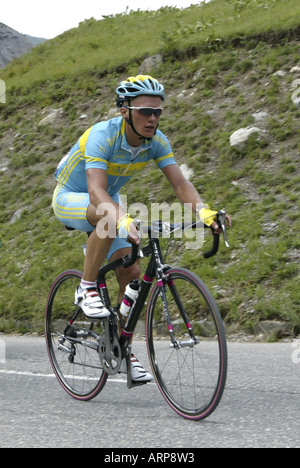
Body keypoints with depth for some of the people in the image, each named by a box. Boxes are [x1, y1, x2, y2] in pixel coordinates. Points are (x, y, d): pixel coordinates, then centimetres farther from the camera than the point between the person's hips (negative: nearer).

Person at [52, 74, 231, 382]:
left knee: (131, 273, -6)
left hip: (108, 202, 6)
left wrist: (204, 211, -43)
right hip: (70, 199, -6)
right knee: (108, 215, -39)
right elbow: (96, 192, -45)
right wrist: (125, 221, -63)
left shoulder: (157, 141, -16)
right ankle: (87, 290, -22)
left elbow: (180, 183, -23)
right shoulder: (102, 135, -34)